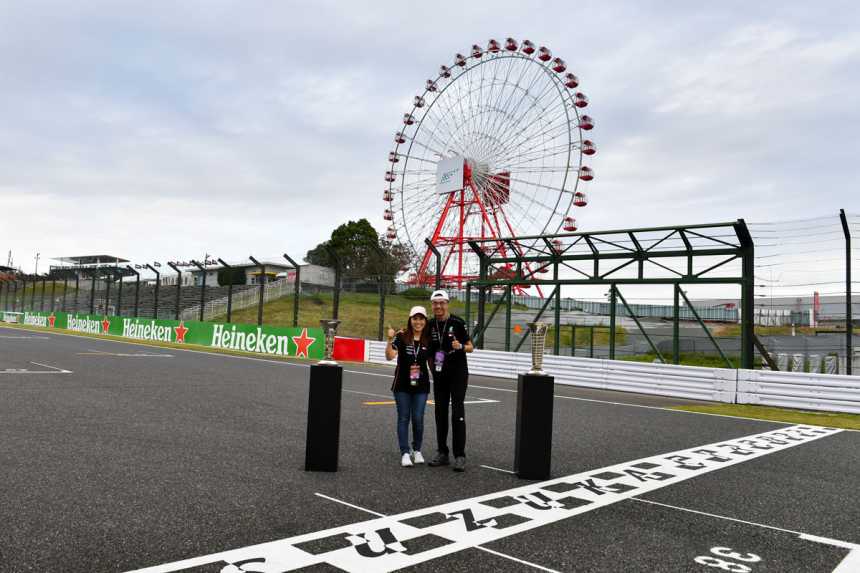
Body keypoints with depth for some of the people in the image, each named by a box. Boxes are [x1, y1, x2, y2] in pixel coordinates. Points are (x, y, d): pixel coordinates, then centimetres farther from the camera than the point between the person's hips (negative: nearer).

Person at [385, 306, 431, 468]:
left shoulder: (428, 340, 2)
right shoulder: (401, 336, -6)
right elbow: (389, 356, -16)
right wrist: (390, 340, -29)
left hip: (421, 385, 2)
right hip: (402, 384, -2)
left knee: (418, 419, 2)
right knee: (403, 418, 3)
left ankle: (417, 450, 23)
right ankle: (405, 453, 9)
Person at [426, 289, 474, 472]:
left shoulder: (458, 323, -9)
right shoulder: (430, 325, 4)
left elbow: (470, 347, -4)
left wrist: (461, 347, -24)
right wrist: (432, 368, 8)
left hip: (458, 374, -5)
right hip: (439, 375, 5)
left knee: (457, 413, -8)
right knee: (440, 413, 9)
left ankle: (460, 456, -4)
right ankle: (442, 454, 18)